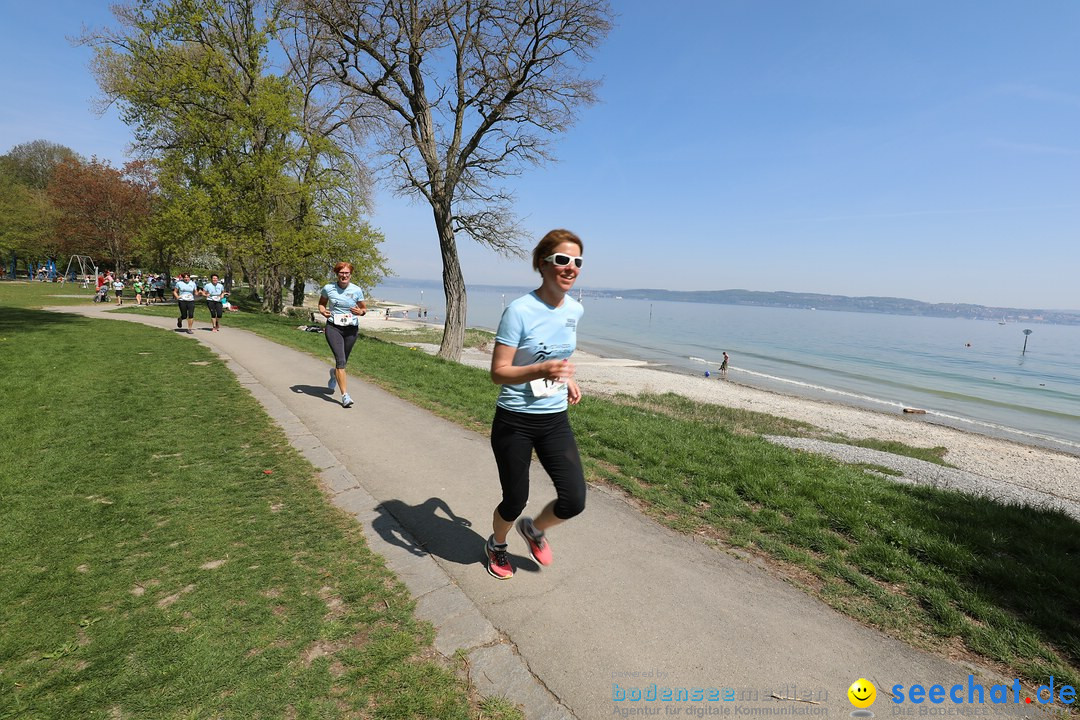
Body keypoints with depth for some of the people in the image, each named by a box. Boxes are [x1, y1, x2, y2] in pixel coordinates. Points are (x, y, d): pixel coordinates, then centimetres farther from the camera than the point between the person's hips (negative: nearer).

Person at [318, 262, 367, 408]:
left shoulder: (357, 290, 0)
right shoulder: (328, 288, 0)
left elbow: (364, 309, 9)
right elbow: (321, 303, 18)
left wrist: (360, 312, -14)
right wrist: (322, 310, -4)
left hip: (351, 329, 2)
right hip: (333, 327, -2)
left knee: (343, 361, 16)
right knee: (340, 359, -16)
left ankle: (334, 373, 54)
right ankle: (345, 395, -15)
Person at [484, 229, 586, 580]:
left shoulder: (575, 310, 2)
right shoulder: (519, 311, -18)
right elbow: (498, 372, -19)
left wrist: (567, 379, 8)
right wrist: (541, 371, -35)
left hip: (556, 420, 5)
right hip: (514, 422, -5)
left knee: (574, 501, -2)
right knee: (515, 501, 9)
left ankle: (534, 529, 32)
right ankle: (496, 545, 44)